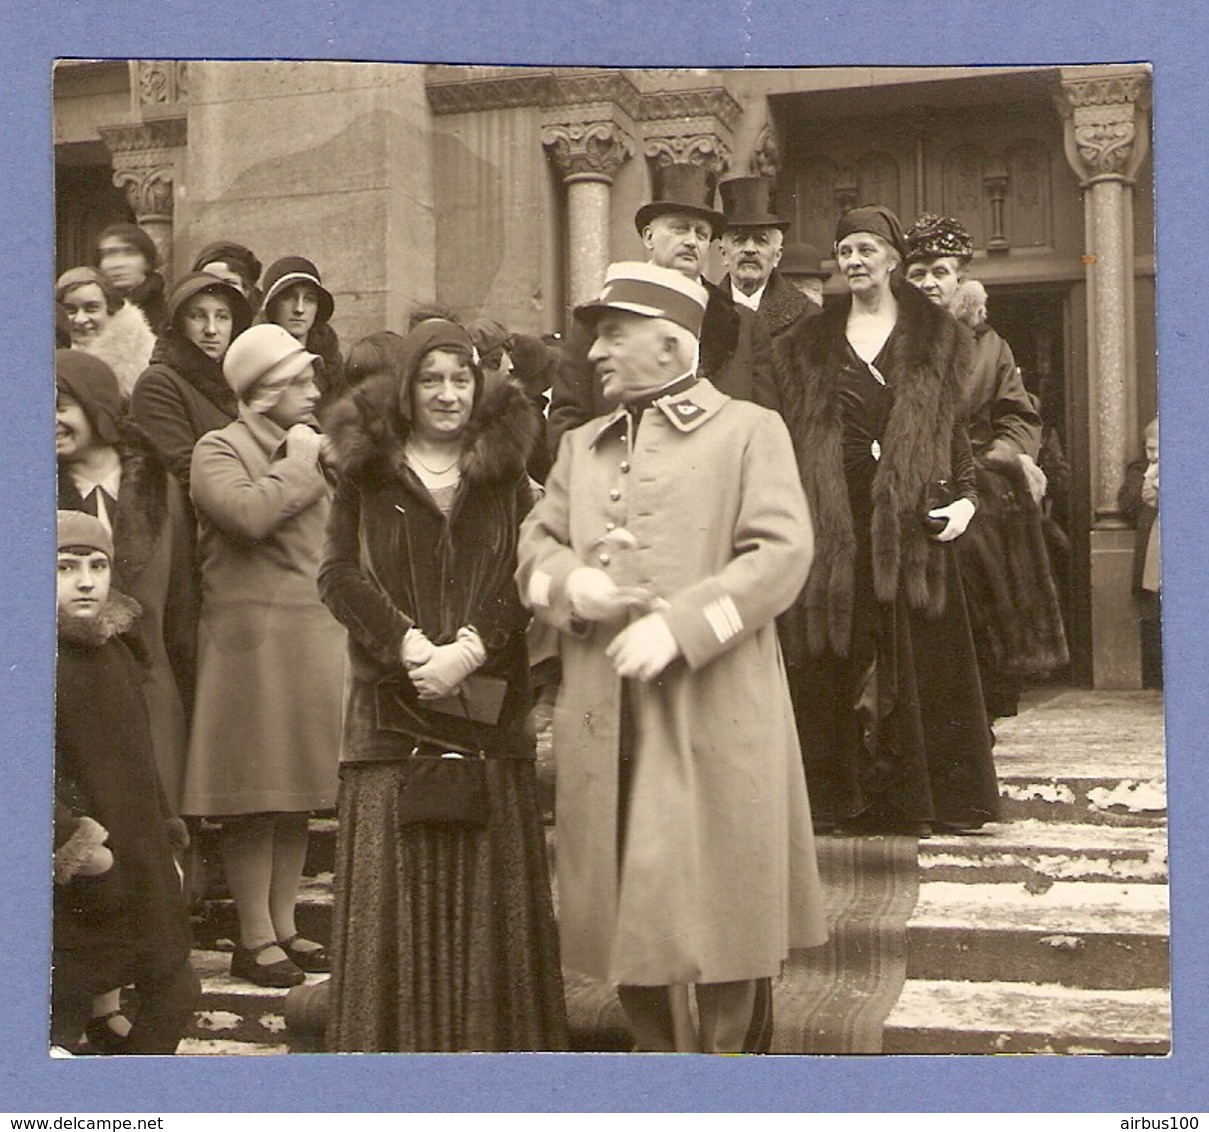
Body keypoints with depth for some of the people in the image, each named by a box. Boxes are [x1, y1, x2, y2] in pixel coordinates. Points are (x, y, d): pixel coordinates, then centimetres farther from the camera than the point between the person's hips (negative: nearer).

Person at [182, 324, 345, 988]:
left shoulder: (305, 447, 19)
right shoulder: (218, 450, -4)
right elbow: (248, 513, -25)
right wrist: (299, 461, -13)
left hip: (315, 635, 7)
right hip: (252, 636, -7)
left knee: (297, 795, 11)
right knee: (253, 796, -3)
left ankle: (284, 926, 20)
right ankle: (254, 939, 5)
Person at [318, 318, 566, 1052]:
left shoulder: (506, 474, 11)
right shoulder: (366, 472, 9)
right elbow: (340, 574, -1)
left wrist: (472, 647, -15)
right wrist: (406, 642, -15)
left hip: (489, 703, 1)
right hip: (392, 705, -1)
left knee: (491, 887, 2)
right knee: (393, 885, -1)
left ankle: (491, 1038, 11)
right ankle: (394, 1039, 8)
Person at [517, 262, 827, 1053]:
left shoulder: (749, 431, 2)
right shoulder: (581, 447, 20)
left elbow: (782, 553, -9)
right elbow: (536, 546, 16)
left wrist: (680, 624, -18)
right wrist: (573, 583, -8)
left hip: (716, 716, -5)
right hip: (606, 719, 5)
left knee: (723, 905, 1)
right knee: (625, 907, 9)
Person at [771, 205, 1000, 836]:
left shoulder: (936, 338, 10)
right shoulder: (808, 346, 12)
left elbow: (954, 426, 7)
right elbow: (793, 439, 7)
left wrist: (965, 498, -6)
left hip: (911, 519, -1)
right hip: (835, 521, 1)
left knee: (917, 656, 0)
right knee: (840, 658, 0)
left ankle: (919, 794, 8)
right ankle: (849, 793, 6)